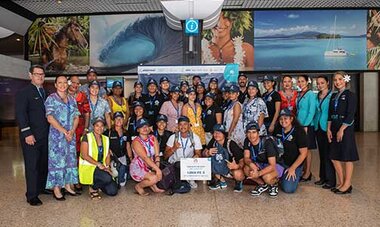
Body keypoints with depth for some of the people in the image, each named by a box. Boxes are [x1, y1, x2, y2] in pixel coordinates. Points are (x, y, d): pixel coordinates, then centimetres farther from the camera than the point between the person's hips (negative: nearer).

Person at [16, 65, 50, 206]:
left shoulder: (45, 93, 14)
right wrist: (27, 134, -18)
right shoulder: (24, 92, -5)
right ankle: (31, 196, 11)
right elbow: (20, 114, -12)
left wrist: (49, 131, 9)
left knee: (44, 164, 13)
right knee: (32, 166, 1)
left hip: (45, 135, 6)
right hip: (31, 136, -6)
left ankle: (41, 188, 30)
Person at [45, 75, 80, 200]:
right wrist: (64, 132, -15)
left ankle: (68, 185, 21)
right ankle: (56, 188, 9)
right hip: (57, 134, -5)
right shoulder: (51, 98, -4)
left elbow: (76, 117, 8)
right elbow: (50, 118, -12)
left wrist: (72, 131, -8)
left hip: (71, 135, 5)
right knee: (57, 160, -1)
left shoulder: (72, 99, 11)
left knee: (70, 159, 9)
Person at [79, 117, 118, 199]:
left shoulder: (106, 139, 13)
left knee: (113, 191, -9)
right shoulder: (87, 137, -5)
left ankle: (97, 185, 20)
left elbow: (108, 155, 13)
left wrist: (107, 166, -6)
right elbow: (84, 155, -14)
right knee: (107, 177, -33)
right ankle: (92, 188, -3)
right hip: (88, 167, -6)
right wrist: (98, 164, -20)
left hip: (102, 168, 6)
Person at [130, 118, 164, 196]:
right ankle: (139, 186, 0)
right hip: (138, 168, -6)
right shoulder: (136, 142, -17)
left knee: (160, 175, -16)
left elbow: (157, 155, -8)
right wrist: (157, 169, -32)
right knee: (154, 178, -26)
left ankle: (153, 186, 11)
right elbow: (145, 158, -26)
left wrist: (157, 167, -25)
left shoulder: (153, 138, 1)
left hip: (149, 167, 7)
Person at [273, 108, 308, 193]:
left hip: (294, 164, -4)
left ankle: (296, 174, 17)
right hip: (280, 160, 5)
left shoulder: (299, 131, -15)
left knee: (288, 189, -15)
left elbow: (303, 153, -15)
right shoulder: (277, 130, 1)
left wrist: (292, 168, -15)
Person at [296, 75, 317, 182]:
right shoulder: (299, 95, 13)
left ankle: (307, 173, 9)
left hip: (307, 125, -7)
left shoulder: (310, 94, -8)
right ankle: (304, 171, 20)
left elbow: (312, 112, -14)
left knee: (306, 149, 0)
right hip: (299, 125, 7)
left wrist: (305, 125, -17)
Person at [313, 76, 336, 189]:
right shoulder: (317, 96, 13)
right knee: (321, 153, 13)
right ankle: (323, 177, 23)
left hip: (327, 128, -7)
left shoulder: (332, 96, -8)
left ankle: (331, 180, 5)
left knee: (328, 154, -4)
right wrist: (315, 124, 11)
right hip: (318, 127, 7)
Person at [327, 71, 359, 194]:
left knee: (347, 157, 1)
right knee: (334, 157, 8)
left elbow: (350, 115, -13)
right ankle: (340, 182, 21)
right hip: (334, 128, 7)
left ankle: (347, 184, 11)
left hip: (346, 128, -7)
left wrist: (341, 130, -16)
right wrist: (329, 129, 4)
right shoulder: (333, 96, 14)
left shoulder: (350, 95, -6)